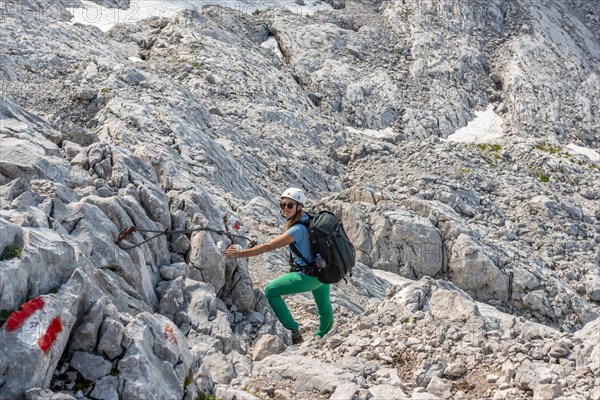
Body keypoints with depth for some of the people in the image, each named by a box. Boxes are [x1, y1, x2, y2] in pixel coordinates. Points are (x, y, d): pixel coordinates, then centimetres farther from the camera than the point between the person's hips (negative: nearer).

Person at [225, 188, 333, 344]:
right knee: (323, 306, 32)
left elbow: (269, 246, -30)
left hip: (309, 276, -9)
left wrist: (240, 253, -32)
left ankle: (294, 332, -7)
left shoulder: (298, 229, -26)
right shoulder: (308, 219, -2)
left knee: (271, 291, -6)